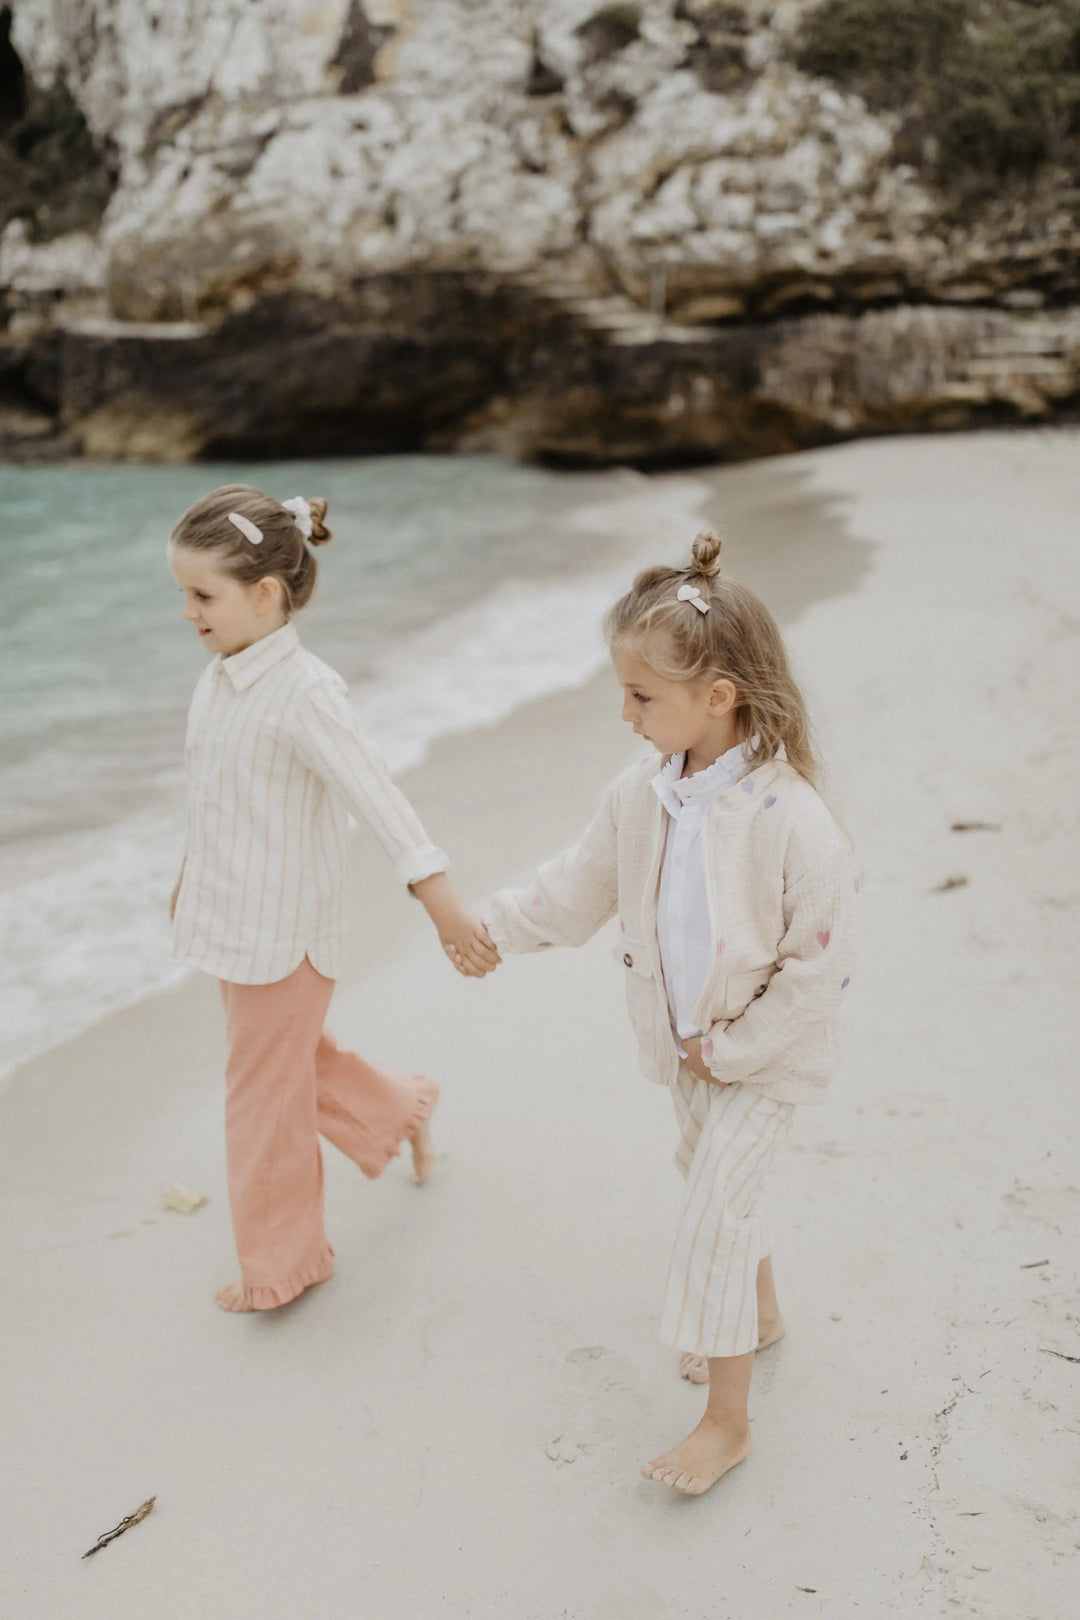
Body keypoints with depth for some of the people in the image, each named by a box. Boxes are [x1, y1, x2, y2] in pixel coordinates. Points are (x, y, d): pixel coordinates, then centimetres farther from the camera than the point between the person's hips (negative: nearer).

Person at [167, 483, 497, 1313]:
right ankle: (404, 1108, 48)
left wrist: (445, 904, -35)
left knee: (267, 1096, 7)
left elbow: (379, 796, -30)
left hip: (284, 933, -8)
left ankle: (282, 1261, 27)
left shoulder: (303, 693, -23)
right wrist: (195, 875, 27)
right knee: (300, 1060, 24)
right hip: (234, 922, 8)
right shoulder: (220, 677, 2)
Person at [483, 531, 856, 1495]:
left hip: (767, 1056, -7)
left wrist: (730, 1050, -17)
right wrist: (490, 926, 7)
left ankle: (726, 1420, 12)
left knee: (714, 1213, -6)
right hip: (688, 1048, 7)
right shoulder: (641, 797, -9)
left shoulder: (791, 821, -29)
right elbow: (578, 893, 8)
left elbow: (818, 970, -23)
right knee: (714, 1183, 23)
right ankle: (759, 1316, 50)